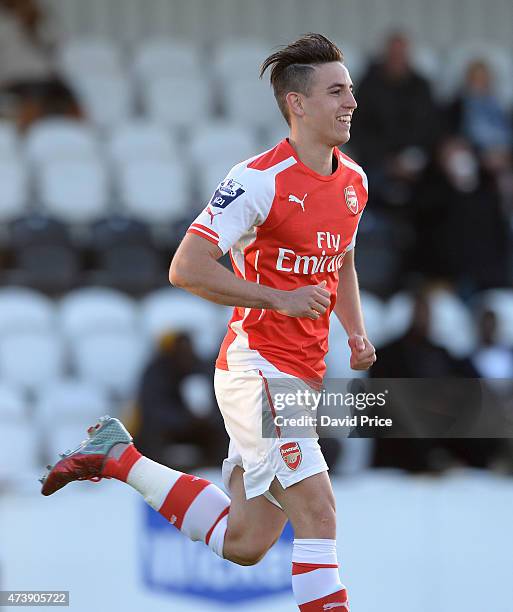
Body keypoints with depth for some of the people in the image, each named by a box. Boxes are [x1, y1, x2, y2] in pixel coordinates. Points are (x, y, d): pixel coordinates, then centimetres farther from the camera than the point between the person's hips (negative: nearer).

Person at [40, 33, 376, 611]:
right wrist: (282, 299, -21)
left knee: (242, 544, 12)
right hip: (255, 367, -8)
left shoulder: (354, 180, 10)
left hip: (301, 378, 8)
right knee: (317, 512, -17)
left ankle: (117, 456, 27)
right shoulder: (259, 180, -16)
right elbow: (186, 269, -19)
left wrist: (356, 331, 11)